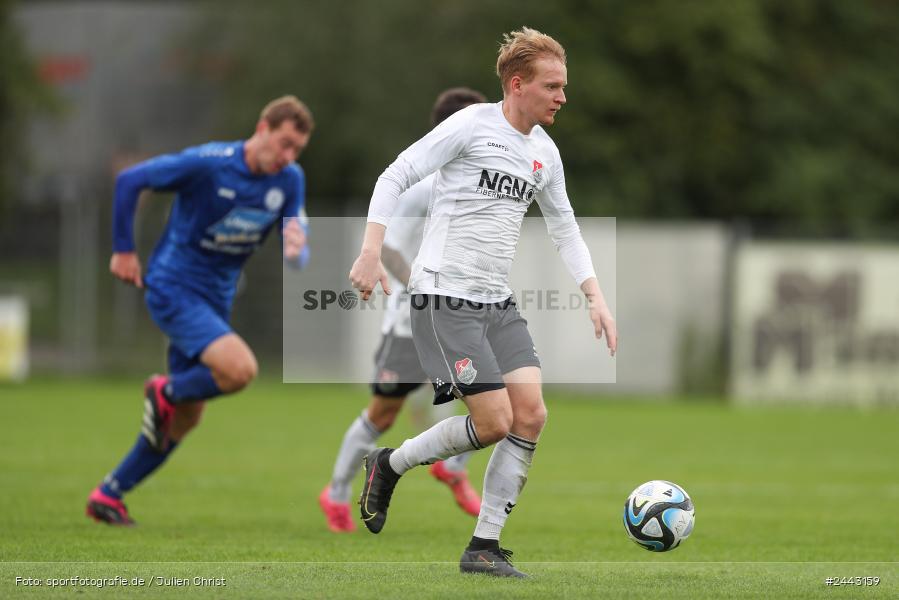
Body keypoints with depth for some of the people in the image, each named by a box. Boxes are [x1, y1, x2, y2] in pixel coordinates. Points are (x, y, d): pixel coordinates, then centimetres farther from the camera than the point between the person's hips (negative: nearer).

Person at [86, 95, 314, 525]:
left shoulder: (290, 181, -1)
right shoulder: (207, 164, -19)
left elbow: (296, 257, 1)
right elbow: (129, 180, -11)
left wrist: (296, 250, -24)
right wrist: (123, 250, -7)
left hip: (214, 300, 7)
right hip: (173, 290, -7)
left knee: (183, 420, 10)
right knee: (240, 368, -28)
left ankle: (108, 496, 24)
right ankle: (166, 392, 1)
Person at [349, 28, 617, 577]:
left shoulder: (546, 153, 12)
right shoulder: (471, 125, -9)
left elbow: (564, 228, 23)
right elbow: (395, 178, -8)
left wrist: (596, 298, 14)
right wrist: (372, 252, -18)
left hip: (499, 304, 7)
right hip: (445, 298, -7)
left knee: (532, 414, -6)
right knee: (495, 422, -14)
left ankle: (484, 547, 3)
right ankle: (391, 464, 11)